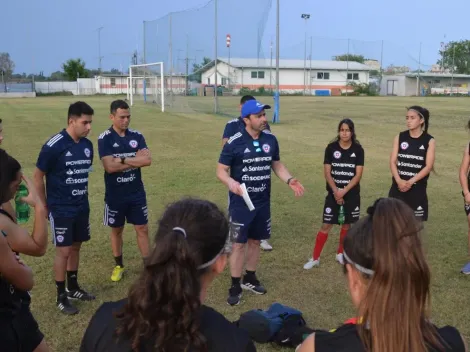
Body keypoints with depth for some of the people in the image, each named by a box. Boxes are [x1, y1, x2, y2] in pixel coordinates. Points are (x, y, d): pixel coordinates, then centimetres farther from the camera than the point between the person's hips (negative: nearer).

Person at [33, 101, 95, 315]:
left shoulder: (87, 145, 1)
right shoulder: (54, 146, -17)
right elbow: (38, 176, -10)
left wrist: (83, 198, 14)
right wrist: (44, 207, -5)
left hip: (82, 208, 6)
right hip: (61, 210, -6)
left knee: (76, 247, 16)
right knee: (64, 250, 0)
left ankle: (73, 288, 32)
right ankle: (61, 297, 14)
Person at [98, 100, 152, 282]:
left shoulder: (137, 136, 0)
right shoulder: (104, 139, -11)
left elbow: (147, 160, -14)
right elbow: (110, 166, -22)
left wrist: (123, 160, -19)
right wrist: (135, 160, -14)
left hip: (137, 193, 2)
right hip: (115, 195, -2)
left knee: (142, 229, 7)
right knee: (116, 230, 14)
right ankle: (119, 266, 30)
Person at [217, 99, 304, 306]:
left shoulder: (270, 139, 1)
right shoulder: (234, 142, -14)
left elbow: (277, 165, 13)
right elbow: (221, 170, -10)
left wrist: (289, 180, -4)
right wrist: (230, 182, -31)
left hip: (263, 202, 5)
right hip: (241, 203, -5)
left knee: (255, 241, 16)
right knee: (239, 243, 0)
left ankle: (250, 279, 34)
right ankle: (235, 286, 15)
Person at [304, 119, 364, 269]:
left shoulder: (358, 150, -4)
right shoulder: (331, 148, -5)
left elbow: (358, 174, -7)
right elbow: (327, 173, -6)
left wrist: (344, 191, -17)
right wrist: (336, 191, -16)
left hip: (352, 194, 1)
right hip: (333, 193, -1)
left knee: (346, 224, 12)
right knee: (326, 225, -1)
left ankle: (340, 254, 31)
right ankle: (315, 258, 6)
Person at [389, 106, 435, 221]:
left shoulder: (429, 141, -2)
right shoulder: (399, 137, 3)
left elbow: (428, 166, -9)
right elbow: (393, 161, -1)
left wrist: (410, 182, -19)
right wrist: (399, 181, -17)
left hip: (418, 188, -1)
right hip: (398, 187, 2)